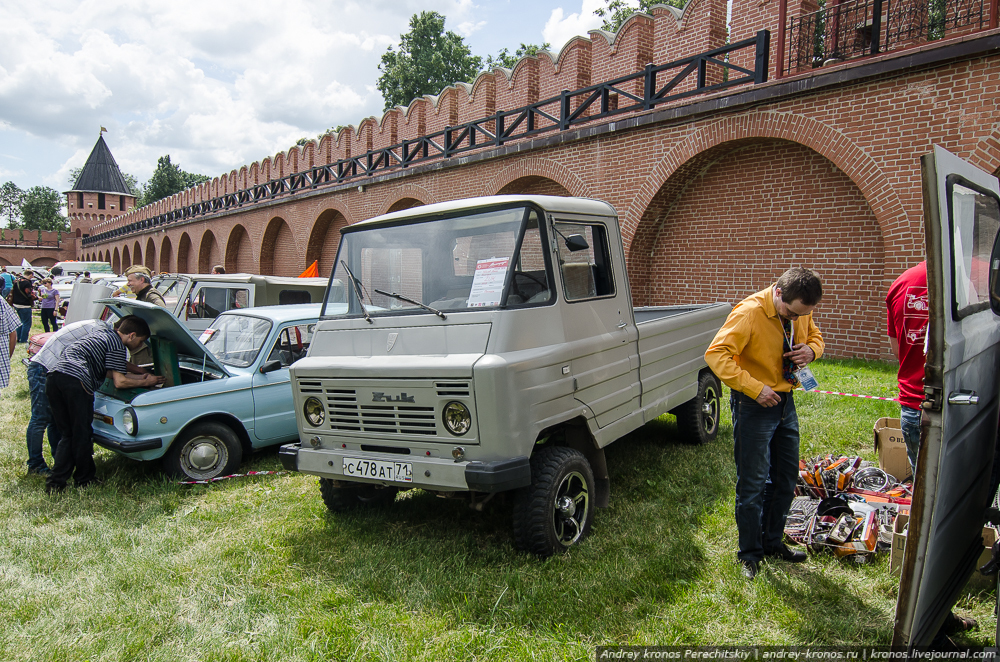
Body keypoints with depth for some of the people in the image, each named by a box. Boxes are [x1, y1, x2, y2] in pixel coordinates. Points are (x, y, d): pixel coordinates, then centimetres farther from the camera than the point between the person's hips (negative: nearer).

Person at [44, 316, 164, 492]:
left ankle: (55, 482, 12)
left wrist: (138, 377, 29)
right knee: (82, 435, 8)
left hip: (53, 374, 9)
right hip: (75, 381, -8)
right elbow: (119, 382, -3)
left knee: (68, 434, 16)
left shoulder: (101, 331, 27)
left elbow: (107, 372, 30)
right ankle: (84, 479, 21)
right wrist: (145, 382, 12)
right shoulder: (116, 345, 0)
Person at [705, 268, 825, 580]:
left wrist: (811, 350, -6)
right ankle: (750, 553, 18)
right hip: (754, 406, -7)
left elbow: (814, 336, 19)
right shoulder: (749, 312, -22)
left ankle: (772, 542, 34)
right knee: (753, 484, 1)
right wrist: (755, 389, -30)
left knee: (786, 477, 16)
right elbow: (716, 354, -27)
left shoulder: (801, 312, 0)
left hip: (785, 402, 7)